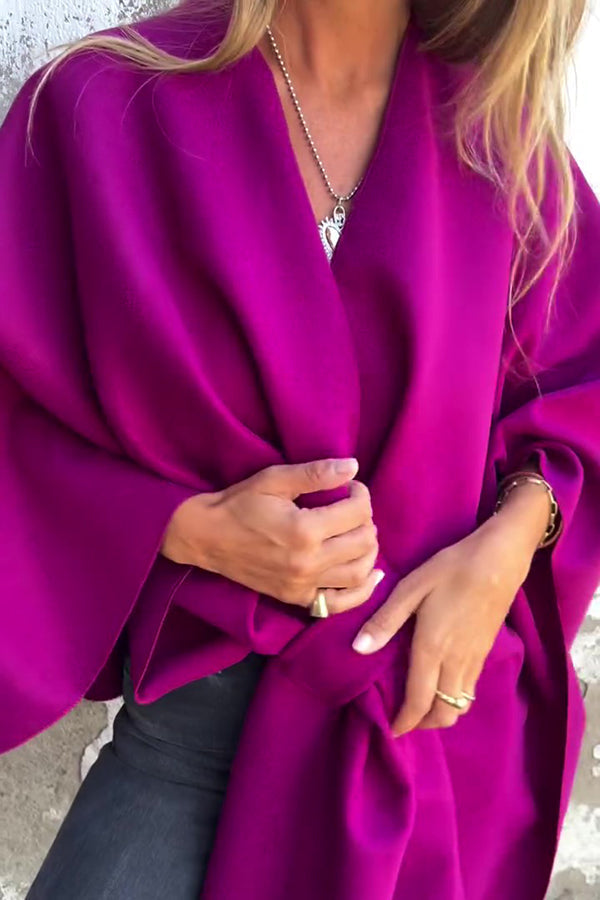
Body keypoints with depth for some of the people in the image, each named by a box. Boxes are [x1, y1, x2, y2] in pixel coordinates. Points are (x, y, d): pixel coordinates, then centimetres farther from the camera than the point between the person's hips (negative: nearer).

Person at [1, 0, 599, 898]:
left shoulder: (497, 128, -5)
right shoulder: (100, 104, -12)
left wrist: (510, 544, -12)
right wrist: (192, 529, -22)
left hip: (443, 709, 3)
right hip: (199, 713, -2)